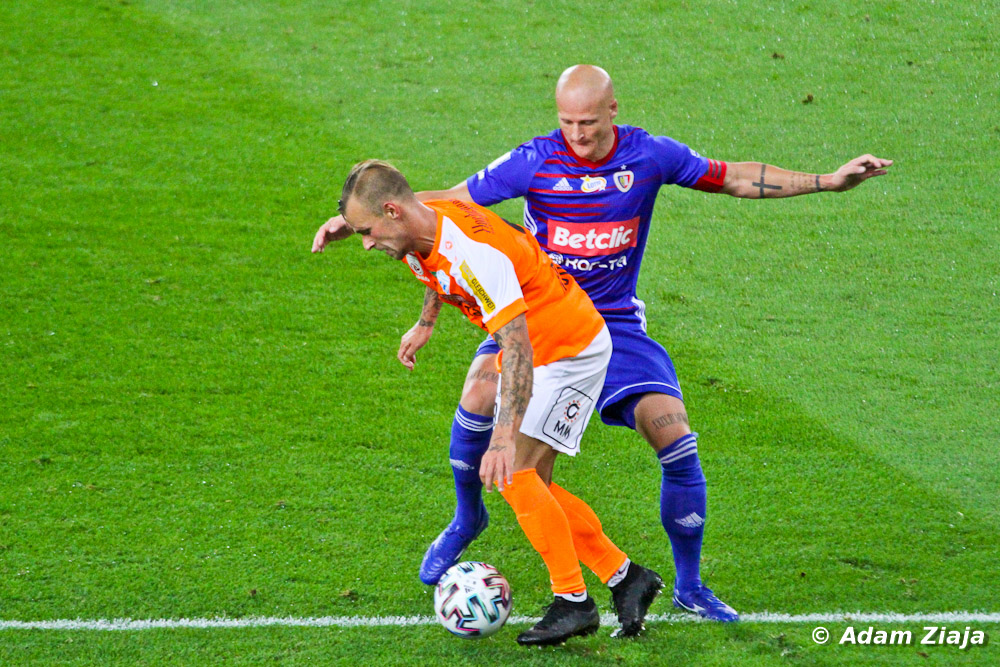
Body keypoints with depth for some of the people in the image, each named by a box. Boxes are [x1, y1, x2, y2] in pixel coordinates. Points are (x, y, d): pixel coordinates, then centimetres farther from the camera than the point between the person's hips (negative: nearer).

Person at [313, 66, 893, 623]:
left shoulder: (648, 155, -8)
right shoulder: (535, 162, -13)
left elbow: (733, 178, 3)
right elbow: (447, 206, -9)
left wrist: (828, 182, 1)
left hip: (615, 324, 1)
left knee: (678, 444, -13)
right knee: (482, 392, -29)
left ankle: (689, 587, 6)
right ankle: (467, 518, -1)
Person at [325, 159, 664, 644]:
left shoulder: (475, 252, -34)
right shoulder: (417, 236, -7)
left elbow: (517, 345, -39)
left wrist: (504, 438, -44)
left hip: (573, 349, -9)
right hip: (528, 349, 10)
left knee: (513, 472, -16)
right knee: (527, 483, 6)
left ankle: (573, 601, -8)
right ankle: (625, 577, 15)